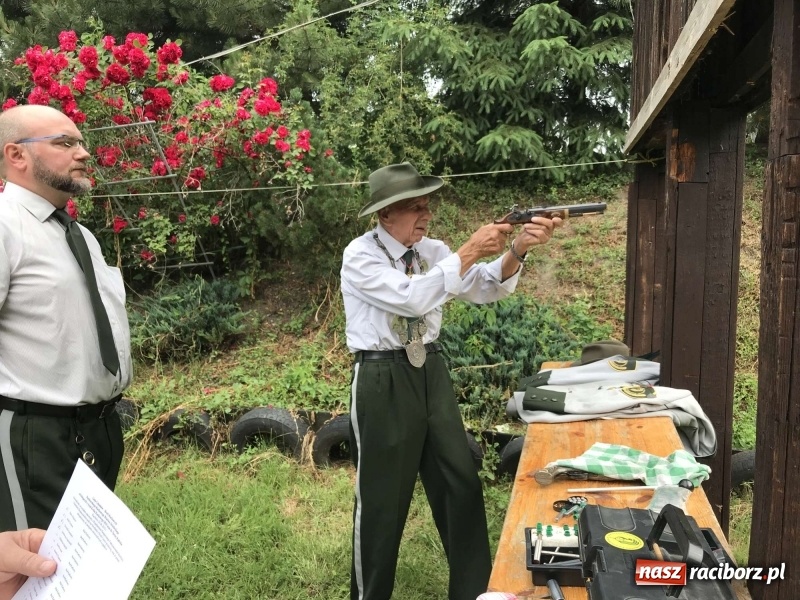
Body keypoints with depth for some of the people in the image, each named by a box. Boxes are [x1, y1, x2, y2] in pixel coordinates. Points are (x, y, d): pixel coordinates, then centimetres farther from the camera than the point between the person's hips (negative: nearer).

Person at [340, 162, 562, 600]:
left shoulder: (431, 250, 6)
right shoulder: (360, 256, -12)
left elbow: (484, 289, -4)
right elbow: (413, 298, -27)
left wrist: (517, 249, -21)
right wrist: (469, 250, -26)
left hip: (431, 372, 6)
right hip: (382, 380, -6)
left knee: (462, 482, 10)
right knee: (382, 496, 6)